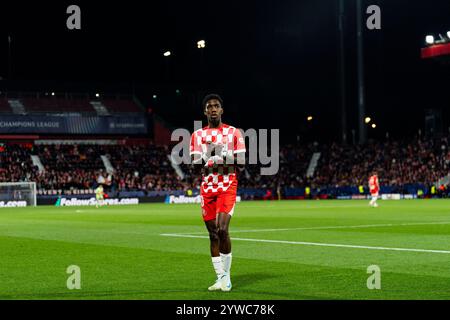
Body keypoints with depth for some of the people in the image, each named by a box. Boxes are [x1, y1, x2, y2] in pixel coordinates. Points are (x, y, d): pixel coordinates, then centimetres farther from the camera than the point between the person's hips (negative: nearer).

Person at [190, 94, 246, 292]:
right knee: (213, 233, 4)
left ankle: (226, 276, -4)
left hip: (228, 186, -3)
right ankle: (220, 278, 12)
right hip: (207, 188, 3)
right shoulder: (197, 135, 10)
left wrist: (224, 158, -15)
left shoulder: (234, 133, 4)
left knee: (222, 229, -17)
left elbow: (241, 163, 0)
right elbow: (195, 167, 4)